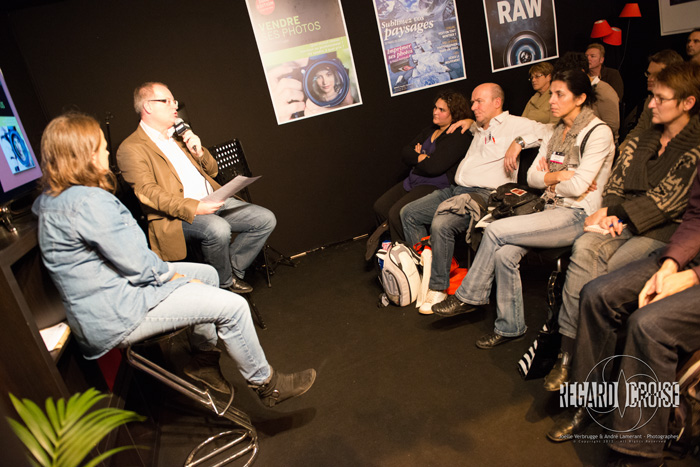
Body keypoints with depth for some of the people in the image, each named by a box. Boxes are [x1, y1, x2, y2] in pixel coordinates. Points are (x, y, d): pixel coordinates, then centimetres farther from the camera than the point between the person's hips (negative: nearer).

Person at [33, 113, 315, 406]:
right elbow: (138, 265, -24)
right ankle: (266, 385, 8)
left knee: (207, 273, 20)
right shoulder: (89, 202, -26)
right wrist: (173, 275, -5)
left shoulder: (54, 199, 8)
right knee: (232, 307, -14)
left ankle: (203, 360, 31)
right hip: (118, 315, -11)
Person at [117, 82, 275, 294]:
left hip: (212, 201, 7)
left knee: (266, 219, -8)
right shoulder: (130, 149, -3)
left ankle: (233, 269, 5)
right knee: (218, 229, -36)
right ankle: (224, 283, -7)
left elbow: (213, 171, 24)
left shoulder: (180, 135, 21)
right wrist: (192, 207, -28)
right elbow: (148, 193, -16)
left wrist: (199, 152, 2)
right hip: (176, 216, -7)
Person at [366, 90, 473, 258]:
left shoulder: (459, 137, -12)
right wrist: (422, 158, -9)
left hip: (436, 186, -9)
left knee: (397, 213, -24)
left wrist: (417, 158, -2)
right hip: (413, 181, 9)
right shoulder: (430, 130, 17)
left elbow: (433, 167, -22)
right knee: (380, 207, -3)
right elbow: (405, 154, 11)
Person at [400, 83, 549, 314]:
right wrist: (468, 124, 30)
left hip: (483, 193, -9)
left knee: (441, 224, -32)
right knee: (409, 213, -1)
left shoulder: (514, 124, 3)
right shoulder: (479, 129, 26)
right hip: (454, 189, 9)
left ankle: (438, 288, -16)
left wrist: (519, 142, -19)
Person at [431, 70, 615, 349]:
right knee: (504, 253, -20)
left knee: (495, 230, -21)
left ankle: (469, 296, -3)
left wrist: (549, 176, -1)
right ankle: (510, 327, -5)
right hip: (552, 210, 7)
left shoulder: (598, 132, -8)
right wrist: (561, 176, -5)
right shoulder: (555, 133, 16)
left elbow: (577, 187, -17)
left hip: (577, 216, -7)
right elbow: (532, 177, 10)